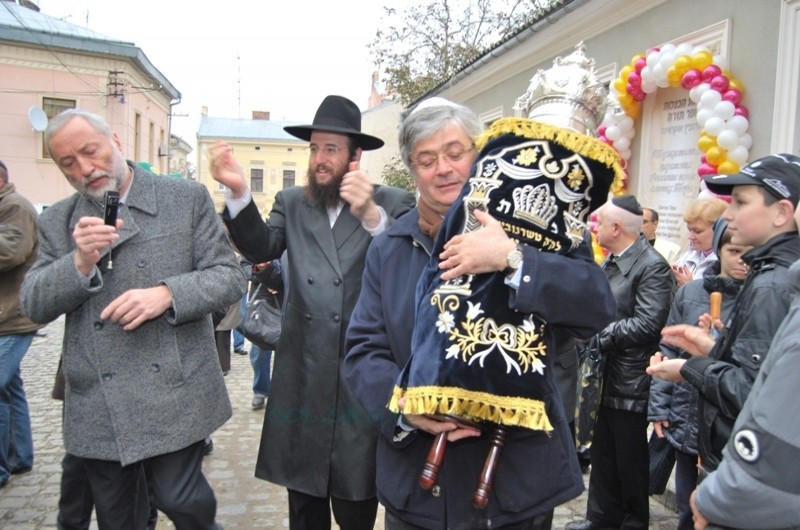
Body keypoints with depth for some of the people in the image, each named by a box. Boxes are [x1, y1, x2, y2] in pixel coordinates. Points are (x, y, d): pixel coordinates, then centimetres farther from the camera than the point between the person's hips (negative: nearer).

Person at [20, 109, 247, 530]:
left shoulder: (187, 199, -1)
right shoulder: (56, 222, 8)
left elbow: (229, 277, -4)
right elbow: (33, 305, 2)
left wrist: (168, 293, -21)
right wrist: (80, 262, -16)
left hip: (174, 396, -3)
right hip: (98, 408, 4)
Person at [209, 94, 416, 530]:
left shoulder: (393, 203, -1)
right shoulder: (291, 203, 10)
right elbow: (261, 249, -6)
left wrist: (371, 214, -31)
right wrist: (238, 191, -21)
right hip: (301, 377, 3)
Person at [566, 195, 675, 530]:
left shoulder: (652, 267, -17)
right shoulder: (610, 261, 10)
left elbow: (648, 324, -24)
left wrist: (595, 334, -18)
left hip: (631, 381, -8)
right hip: (604, 376, 8)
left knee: (631, 461, 9)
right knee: (602, 455, 18)